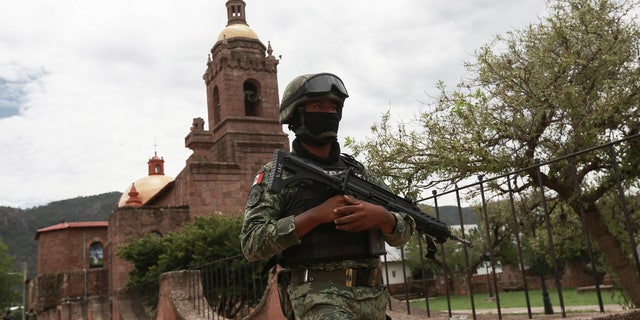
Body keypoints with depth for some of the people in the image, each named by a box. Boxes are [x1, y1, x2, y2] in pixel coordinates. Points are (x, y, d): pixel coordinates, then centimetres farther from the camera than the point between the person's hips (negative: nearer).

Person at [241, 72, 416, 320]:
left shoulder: (358, 171, 14)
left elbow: (402, 233, 12)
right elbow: (252, 243, -10)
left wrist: (379, 216, -11)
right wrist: (317, 215, -18)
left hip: (373, 298, 6)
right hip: (317, 296, -6)